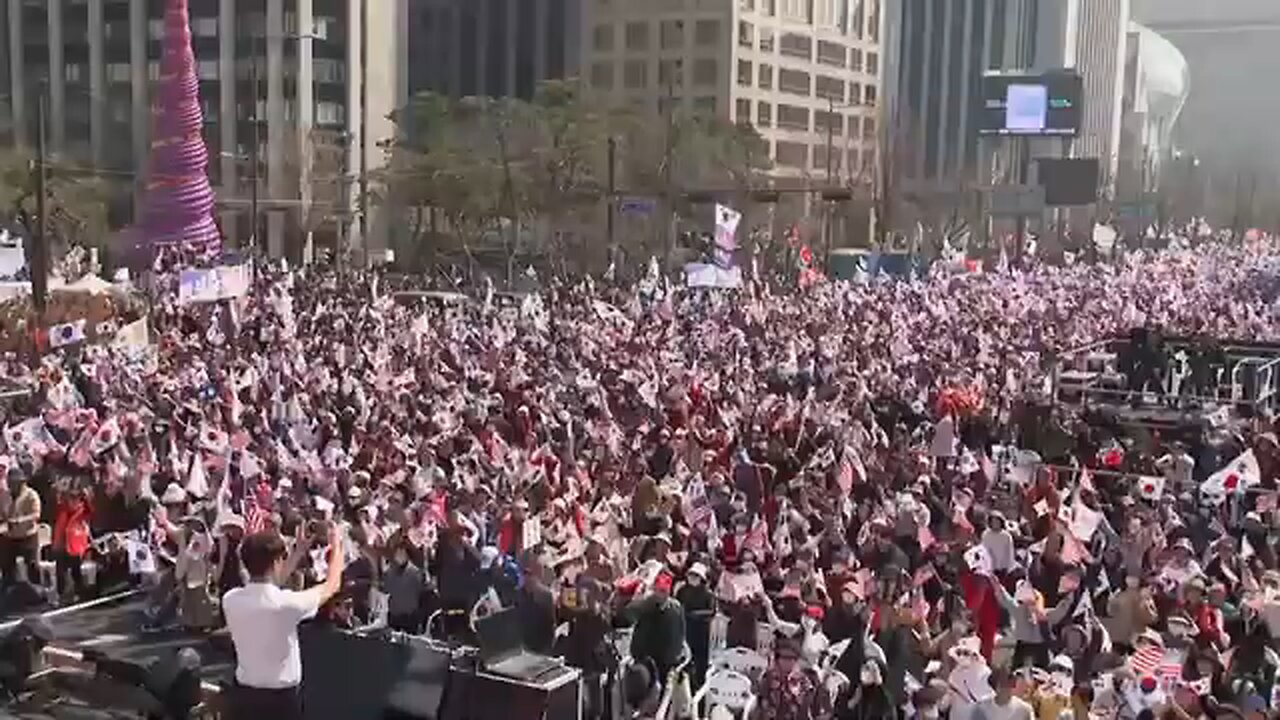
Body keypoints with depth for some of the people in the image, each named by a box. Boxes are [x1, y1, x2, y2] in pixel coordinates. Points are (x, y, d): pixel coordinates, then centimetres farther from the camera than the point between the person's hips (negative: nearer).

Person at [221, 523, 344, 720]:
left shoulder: (231, 600, -6)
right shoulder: (286, 603, -20)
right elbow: (331, 586, -3)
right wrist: (337, 546, 13)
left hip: (244, 695, 5)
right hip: (281, 699, -5)